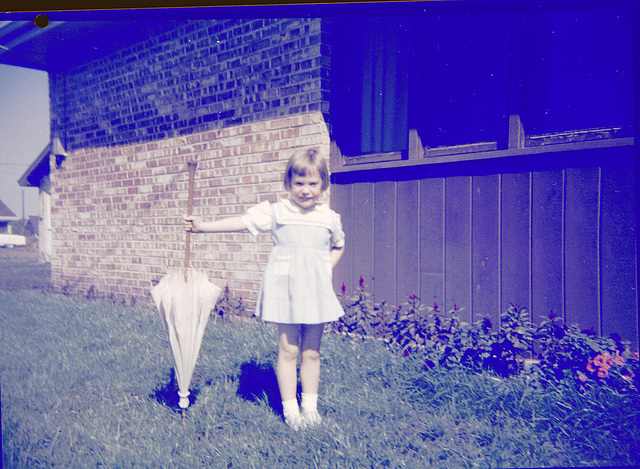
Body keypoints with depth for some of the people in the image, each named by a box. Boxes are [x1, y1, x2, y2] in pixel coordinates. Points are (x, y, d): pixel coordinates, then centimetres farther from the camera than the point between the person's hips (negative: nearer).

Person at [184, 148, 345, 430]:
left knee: (311, 352, 9)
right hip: (285, 288, -2)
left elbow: (338, 246, 24)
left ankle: (310, 405, 23)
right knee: (288, 350, 2)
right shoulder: (276, 212, -2)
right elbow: (241, 222, -8)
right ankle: (289, 408, 15)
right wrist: (202, 226, -15)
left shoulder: (329, 218, 6)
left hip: (316, 290, 2)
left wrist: (328, 269, 7)